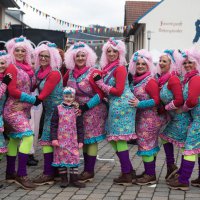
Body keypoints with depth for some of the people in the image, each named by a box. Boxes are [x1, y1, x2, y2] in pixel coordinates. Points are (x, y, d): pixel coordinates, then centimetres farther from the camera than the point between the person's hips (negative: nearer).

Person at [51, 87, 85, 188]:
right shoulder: (58, 109, 1)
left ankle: (74, 179, 9)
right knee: (61, 157, 3)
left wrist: (80, 140, 3)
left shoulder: (76, 110, 5)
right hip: (61, 139, -1)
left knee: (74, 158, 1)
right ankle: (64, 179, 14)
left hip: (73, 139, 1)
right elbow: (53, 124, 0)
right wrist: (54, 138, -6)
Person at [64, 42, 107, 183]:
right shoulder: (70, 73, 3)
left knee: (91, 140, -3)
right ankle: (87, 169, 20)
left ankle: (90, 171, 4)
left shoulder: (93, 72, -13)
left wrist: (86, 106, -17)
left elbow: (101, 94, -14)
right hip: (78, 110, 6)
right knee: (83, 140, 11)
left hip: (93, 110, -6)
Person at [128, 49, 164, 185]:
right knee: (150, 146, 16)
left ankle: (150, 176, 5)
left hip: (149, 119, -8)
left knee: (146, 145, -3)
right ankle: (149, 172, 26)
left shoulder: (150, 81, -16)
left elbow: (156, 100, -18)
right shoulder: (135, 80, 8)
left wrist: (139, 104, -22)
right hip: (140, 118, 8)